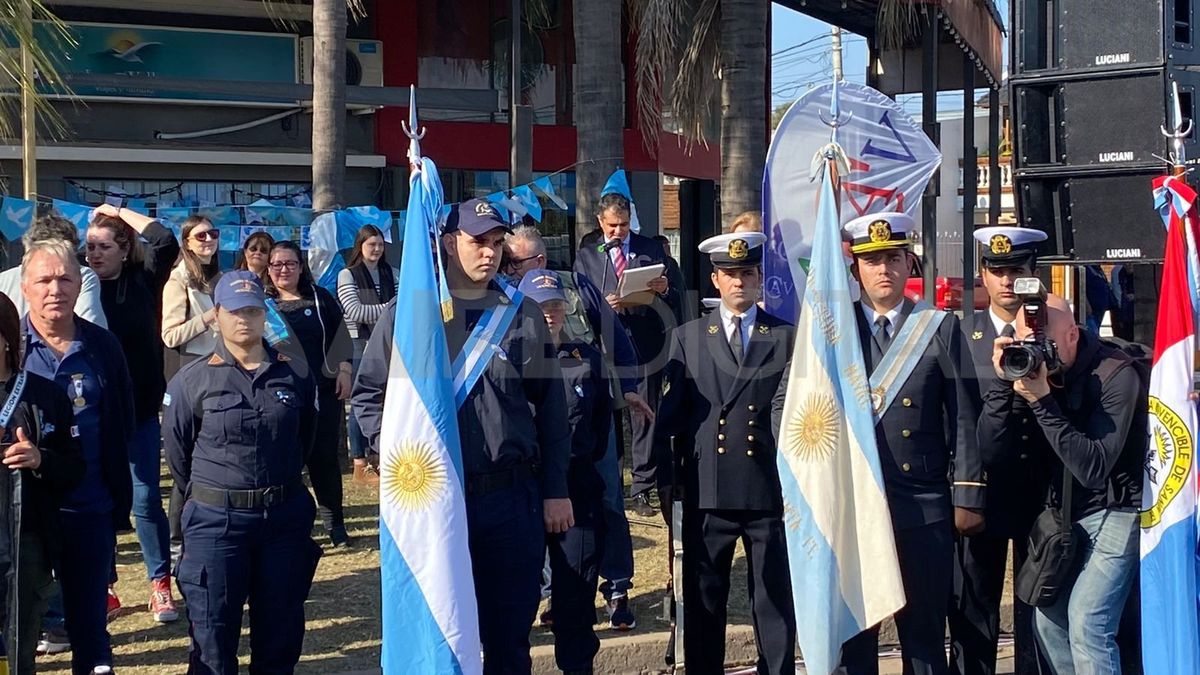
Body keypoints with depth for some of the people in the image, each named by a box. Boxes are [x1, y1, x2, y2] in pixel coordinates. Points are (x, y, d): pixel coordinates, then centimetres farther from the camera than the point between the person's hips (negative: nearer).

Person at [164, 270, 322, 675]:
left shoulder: (296, 376, 2)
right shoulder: (192, 380, -5)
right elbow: (177, 453, 4)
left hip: (286, 517, 3)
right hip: (216, 522, -2)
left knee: (281, 629, 12)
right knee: (214, 632, 4)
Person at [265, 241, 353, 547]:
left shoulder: (320, 298, 9)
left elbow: (340, 335, 9)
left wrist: (344, 370, 0)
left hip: (323, 390, 1)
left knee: (325, 457, 4)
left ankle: (335, 525, 14)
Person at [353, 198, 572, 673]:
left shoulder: (523, 314, 6)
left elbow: (551, 406, 7)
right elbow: (369, 394, 7)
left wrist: (556, 491, 4)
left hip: (513, 497, 1)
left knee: (510, 635, 10)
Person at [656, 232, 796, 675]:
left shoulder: (787, 336, 9)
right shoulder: (687, 338, 10)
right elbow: (671, 410, 5)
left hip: (769, 488, 0)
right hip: (706, 489, 1)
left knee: (774, 598, 5)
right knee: (703, 599, 7)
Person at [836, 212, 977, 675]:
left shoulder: (941, 328, 4)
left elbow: (963, 418, 3)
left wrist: (966, 497, -1)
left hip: (923, 509, -1)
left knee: (924, 633, 7)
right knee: (850, 635, 8)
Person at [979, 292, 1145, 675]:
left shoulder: (1115, 374, -19)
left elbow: (1094, 469, -28)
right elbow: (992, 451, -9)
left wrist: (1043, 402, -33)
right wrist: (1003, 381, -20)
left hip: (1115, 510, -6)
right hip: (1064, 512, 6)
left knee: (1086, 624, -17)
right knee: (1048, 619, 6)